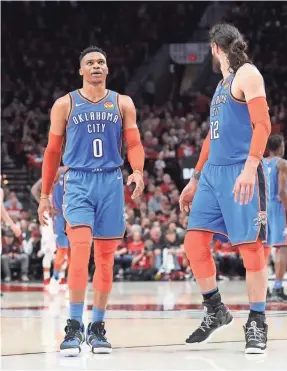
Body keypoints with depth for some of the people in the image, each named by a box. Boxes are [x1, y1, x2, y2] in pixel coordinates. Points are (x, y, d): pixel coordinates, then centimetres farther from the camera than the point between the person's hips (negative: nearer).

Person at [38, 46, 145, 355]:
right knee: (80, 252, -19)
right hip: (78, 182, -2)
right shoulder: (65, 104, 6)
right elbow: (52, 151, 10)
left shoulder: (122, 104, 10)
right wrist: (44, 195, 8)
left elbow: (134, 144, 5)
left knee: (105, 259, 5)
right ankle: (74, 326, -14)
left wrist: (137, 171, -16)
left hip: (111, 182, 2)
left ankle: (97, 327, 15)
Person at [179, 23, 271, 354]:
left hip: (240, 173, -9)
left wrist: (251, 167, -27)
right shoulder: (222, 83, 22)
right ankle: (216, 312, 17)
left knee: (250, 246, -5)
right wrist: (195, 180, 26)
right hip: (213, 172, 9)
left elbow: (262, 124, -15)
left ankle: (257, 324, 2)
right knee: (194, 242, 4)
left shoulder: (247, 74, -5)